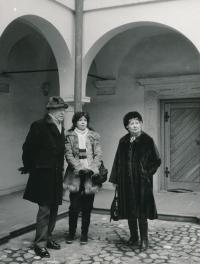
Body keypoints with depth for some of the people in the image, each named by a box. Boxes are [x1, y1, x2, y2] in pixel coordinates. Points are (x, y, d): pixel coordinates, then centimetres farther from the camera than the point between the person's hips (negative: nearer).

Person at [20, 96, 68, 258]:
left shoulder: (60, 128, 12)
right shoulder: (39, 126, -11)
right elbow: (28, 149, -9)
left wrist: (60, 169, 13)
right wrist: (29, 168, -3)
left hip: (56, 175, 8)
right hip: (43, 175, -7)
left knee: (53, 210, 14)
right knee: (44, 210, -4)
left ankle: (48, 238, 29)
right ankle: (40, 244, 8)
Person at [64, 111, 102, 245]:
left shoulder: (94, 136, 9)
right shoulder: (69, 136, 6)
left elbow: (98, 154, 2)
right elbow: (68, 154, -3)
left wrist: (93, 169, -13)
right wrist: (79, 167, -16)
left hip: (90, 174, 1)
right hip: (75, 174, -1)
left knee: (87, 207, 5)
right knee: (74, 206, -1)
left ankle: (84, 234, 17)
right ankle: (71, 233, 15)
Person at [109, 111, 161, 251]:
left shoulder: (147, 140, -4)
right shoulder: (123, 141, 7)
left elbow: (157, 161, 0)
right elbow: (117, 161, 11)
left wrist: (147, 173, -7)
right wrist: (115, 179, 8)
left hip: (142, 183, -4)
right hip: (126, 183, 4)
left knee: (142, 212, -1)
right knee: (130, 212, 11)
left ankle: (144, 240, 12)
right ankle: (134, 238, 25)